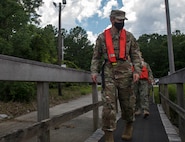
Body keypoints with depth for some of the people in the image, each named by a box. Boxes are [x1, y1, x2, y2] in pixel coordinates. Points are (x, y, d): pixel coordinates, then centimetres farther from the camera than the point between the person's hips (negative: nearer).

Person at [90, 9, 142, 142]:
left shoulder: (129, 36, 9)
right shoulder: (102, 37, 8)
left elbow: (136, 55, 7)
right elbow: (96, 57, 9)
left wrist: (137, 71, -7)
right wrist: (94, 71, -3)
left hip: (125, 72, 1)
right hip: (108, 72, -1)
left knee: (127, 101, 10)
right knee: (108, 103, -7)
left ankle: (129, 124, 37)